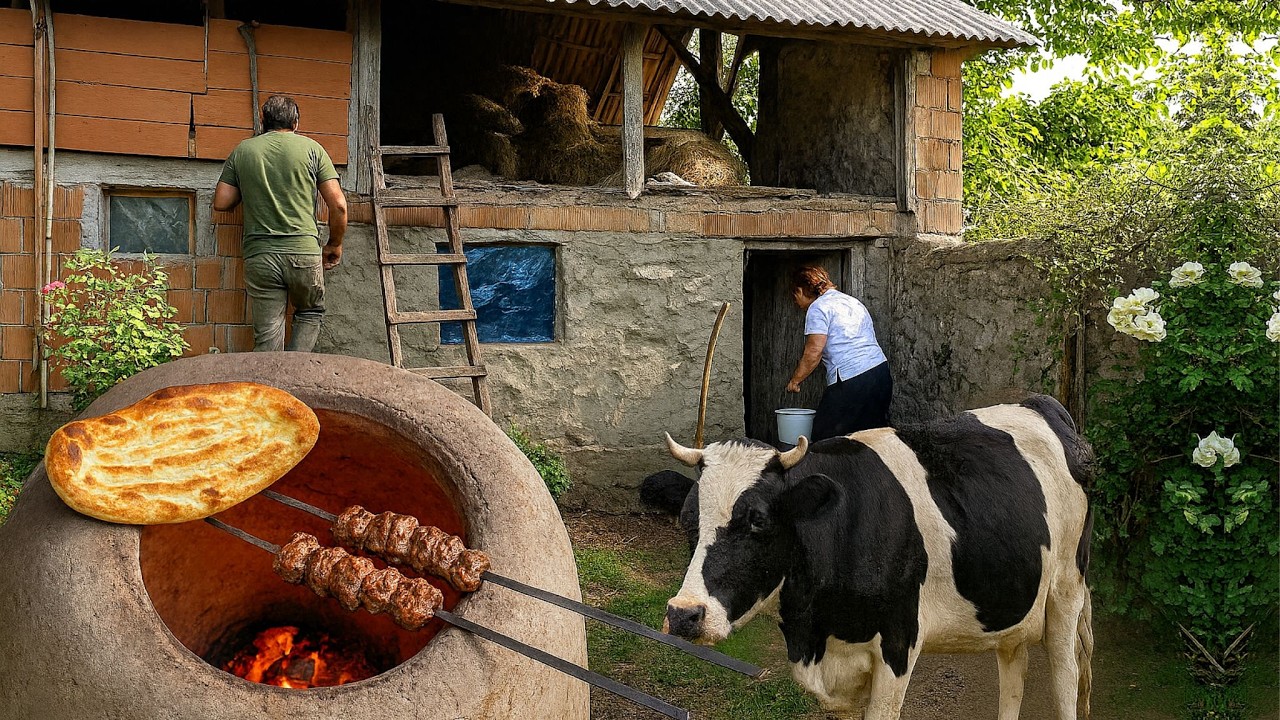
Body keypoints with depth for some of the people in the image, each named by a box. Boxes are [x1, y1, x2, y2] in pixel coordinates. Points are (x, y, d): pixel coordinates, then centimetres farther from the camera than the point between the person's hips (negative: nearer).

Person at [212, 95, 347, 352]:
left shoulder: (242, 151, 10)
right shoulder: (311, 148, 5)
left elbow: (221, 203, 9)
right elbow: (338, 205, 0)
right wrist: (334, 245, 14)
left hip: (259, 255, 1)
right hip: (304, 251, -1)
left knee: (267, 333, 4)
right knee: (311, 314, 20)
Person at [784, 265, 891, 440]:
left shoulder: (818, 307, -3)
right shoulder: (853, 302, 23)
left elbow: (814, 351, -12)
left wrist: (795, 380, 0)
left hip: (851, 380, -9)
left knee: (827, 443, -2)